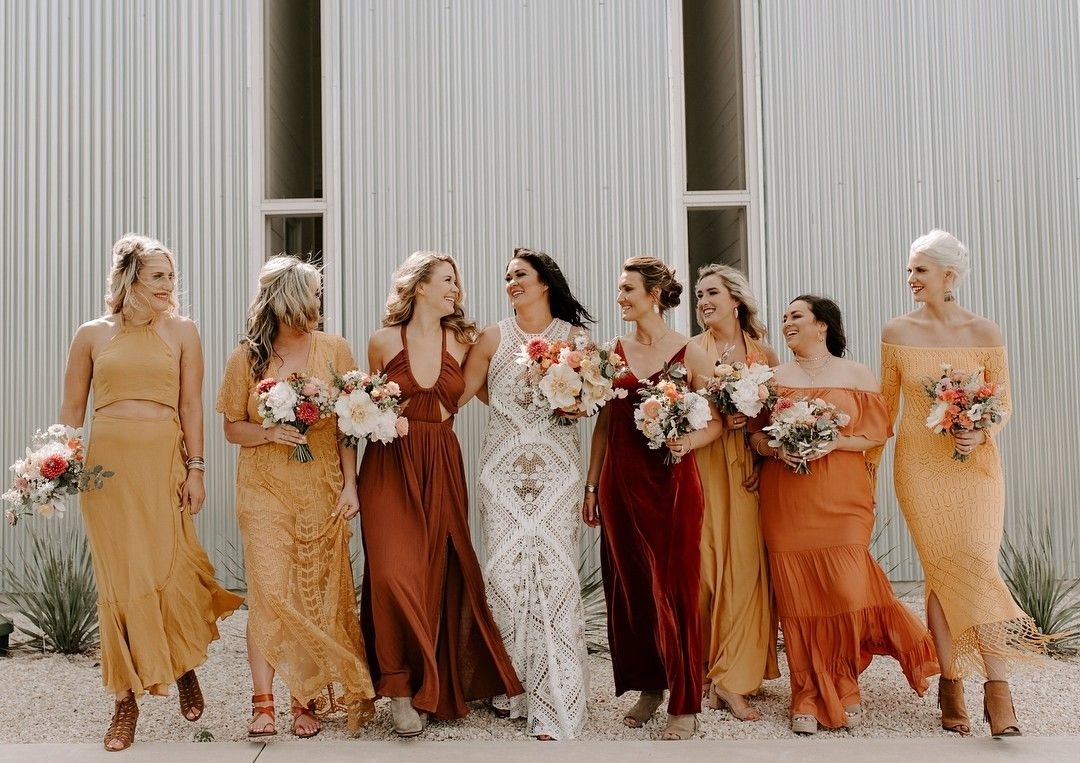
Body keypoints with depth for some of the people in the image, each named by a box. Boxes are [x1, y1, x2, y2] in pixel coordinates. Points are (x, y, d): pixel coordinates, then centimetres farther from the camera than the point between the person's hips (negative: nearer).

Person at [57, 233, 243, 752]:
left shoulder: (181, 331, 5)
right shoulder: (92, 335, 8)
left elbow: (191, 404, 2)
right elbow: (72, 409, 10)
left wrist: (195, 469, -4)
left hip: (163, 461, -1)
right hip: (106, 464, 1)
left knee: (165, 569, -4)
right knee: (117, 578, 3)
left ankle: (185, 665, 26)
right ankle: (127, 698, 14)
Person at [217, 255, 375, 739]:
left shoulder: (334, 350, 1)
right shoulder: (247, 358, 0)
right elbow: (232, 428, 6)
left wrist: (349, 485, -3)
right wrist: (271, 432, -14)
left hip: (322, 490, 1)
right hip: (265, 490, -1)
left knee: (317, 595, 3)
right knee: (269, 591, -7)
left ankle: (307, 699, 13)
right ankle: (263, 704, 0)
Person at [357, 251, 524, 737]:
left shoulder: (461, 341, 7)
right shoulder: (384, 341, 2)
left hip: (442, 465, 2)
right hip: (391, 464, -2)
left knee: (442, 571, 2)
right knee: (396, 572, -10)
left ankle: (438, 683, 18)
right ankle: (401, 686, 3)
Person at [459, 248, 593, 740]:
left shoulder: (574, 336, 5)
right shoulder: (493, 338, 6)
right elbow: (462, 390, 8)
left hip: (557, 468, -1)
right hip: (503, 468, 1)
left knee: (553, 570, -5)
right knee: (506, 569, 0)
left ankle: (554, 703, 2)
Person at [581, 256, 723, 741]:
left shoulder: (689, 353, -3)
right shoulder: (614, 352, 7)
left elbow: (717, 420, -1)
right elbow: (603, 424, 11)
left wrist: (688, 442, -20)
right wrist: (591, 487, 11)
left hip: (672, 482, -4)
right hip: (621, 482, 4)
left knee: (675, 587, 0)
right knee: (629, 587, 9)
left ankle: (685, 704, 10)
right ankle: (648, 687, 25)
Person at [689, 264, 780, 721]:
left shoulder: (764, 353, 8)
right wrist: (719, 417, -16)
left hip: (747, 470, 1)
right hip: (702, 465, -1)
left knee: (745, 562, -5)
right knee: (706, 560, -3)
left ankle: (731, 677, 1)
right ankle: (711, 671, 9)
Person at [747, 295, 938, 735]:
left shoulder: (856, 375, 7)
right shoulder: (774, 377, 12)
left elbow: (876, 434, 3)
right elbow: (755, 435, 12)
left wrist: (834, 442, -12)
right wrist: (776, 448, -8)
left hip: (841, 499, -1)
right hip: (784, 499, 2)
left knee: (846, 588, -8)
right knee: (798, 596, -1)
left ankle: (843, 683, 15)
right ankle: (808, 696, 9)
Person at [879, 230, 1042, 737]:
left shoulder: (984, 332, -2)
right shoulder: (897, 333, 1)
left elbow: (1003, 400, 4)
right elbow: (886, 404, 9)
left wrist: (981, 434, -15)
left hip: (976, 465, 0)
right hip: (919, 466, 1)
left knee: (978, 566, -8)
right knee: (941, 570, 1)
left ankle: (997, 689, -2)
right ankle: (951, 684, 12)